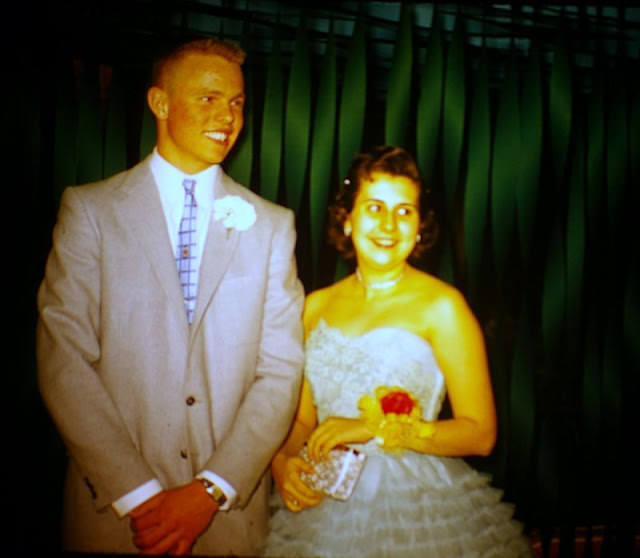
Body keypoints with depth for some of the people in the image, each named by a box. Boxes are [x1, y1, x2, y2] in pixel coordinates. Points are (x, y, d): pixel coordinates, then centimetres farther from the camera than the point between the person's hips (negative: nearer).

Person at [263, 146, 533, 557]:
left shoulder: (442, 305, -9)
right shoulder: (317, 306, 5)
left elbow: (480, 434, -10)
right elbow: (302, 419, 10)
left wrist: (377, 428, -17)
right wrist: (282, 461, -10)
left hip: (415, 504, -3)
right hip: (323, 507, 4)